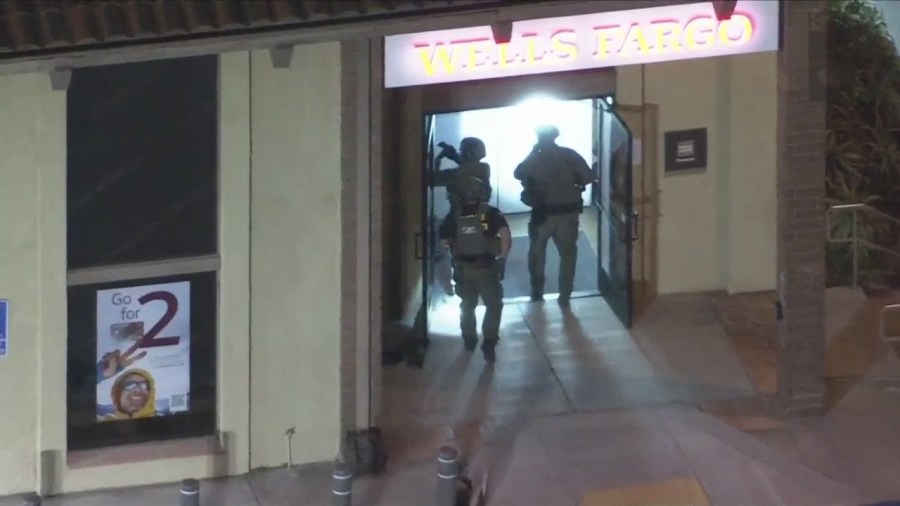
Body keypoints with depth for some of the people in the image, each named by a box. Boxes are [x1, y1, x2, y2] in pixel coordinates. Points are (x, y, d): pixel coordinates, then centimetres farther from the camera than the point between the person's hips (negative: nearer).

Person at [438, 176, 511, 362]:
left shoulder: (454, 216, 2)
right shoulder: (491, 213, -6)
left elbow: (444, 241, 4)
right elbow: (506, 234, -17)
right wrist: (503, 256, -4)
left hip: (463, 267, 3)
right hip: (486, 267, -3)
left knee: (467, 305, 22)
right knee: (494, 305, 6)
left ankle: (469, 340, 33)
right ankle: (489, 344, -7)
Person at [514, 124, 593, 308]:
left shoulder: (534, 159, -6)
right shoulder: (569, 155, -5)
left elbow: (518, 174, 10)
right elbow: (587, 177, -5)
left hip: (543, 213, 0)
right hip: (568, 212, 0)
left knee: (537, 252, 21)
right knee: (568, 253, 11)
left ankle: (537, 291, 26)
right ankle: (565, 296, 6)